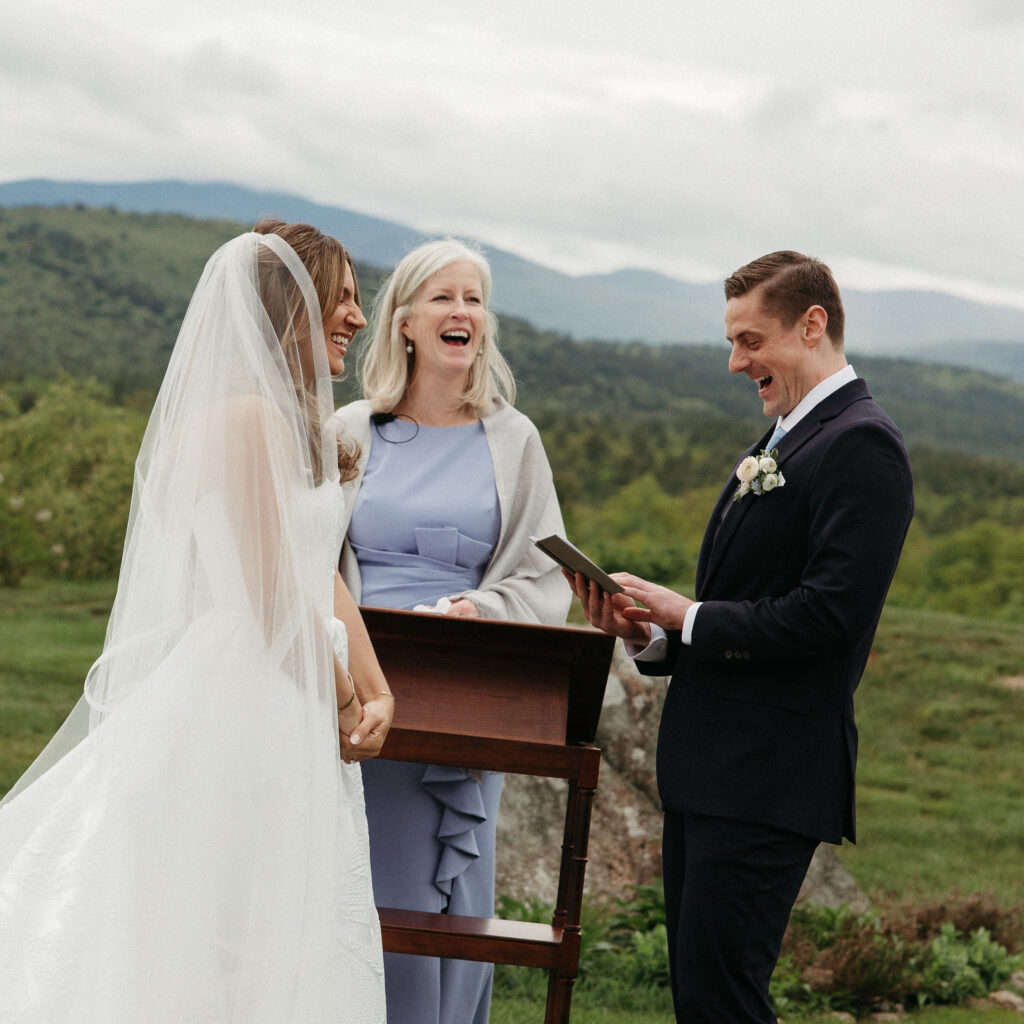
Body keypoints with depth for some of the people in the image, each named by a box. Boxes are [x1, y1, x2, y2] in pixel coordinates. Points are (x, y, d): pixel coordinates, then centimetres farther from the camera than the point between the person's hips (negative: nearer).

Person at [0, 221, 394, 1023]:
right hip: (252, 716, -10)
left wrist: (374, 688, 5)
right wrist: (343, 703, -6)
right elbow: (274, 601, -18)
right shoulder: (250, 417, -16)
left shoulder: (297, 422, 17)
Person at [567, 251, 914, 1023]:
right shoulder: (781, 444, 20)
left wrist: (690, 617, -14)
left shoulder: (862, 445, -11)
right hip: (708, 771, 10)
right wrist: (650, 634, 3)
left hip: (768, 780, -10)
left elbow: (830, 613, -22)